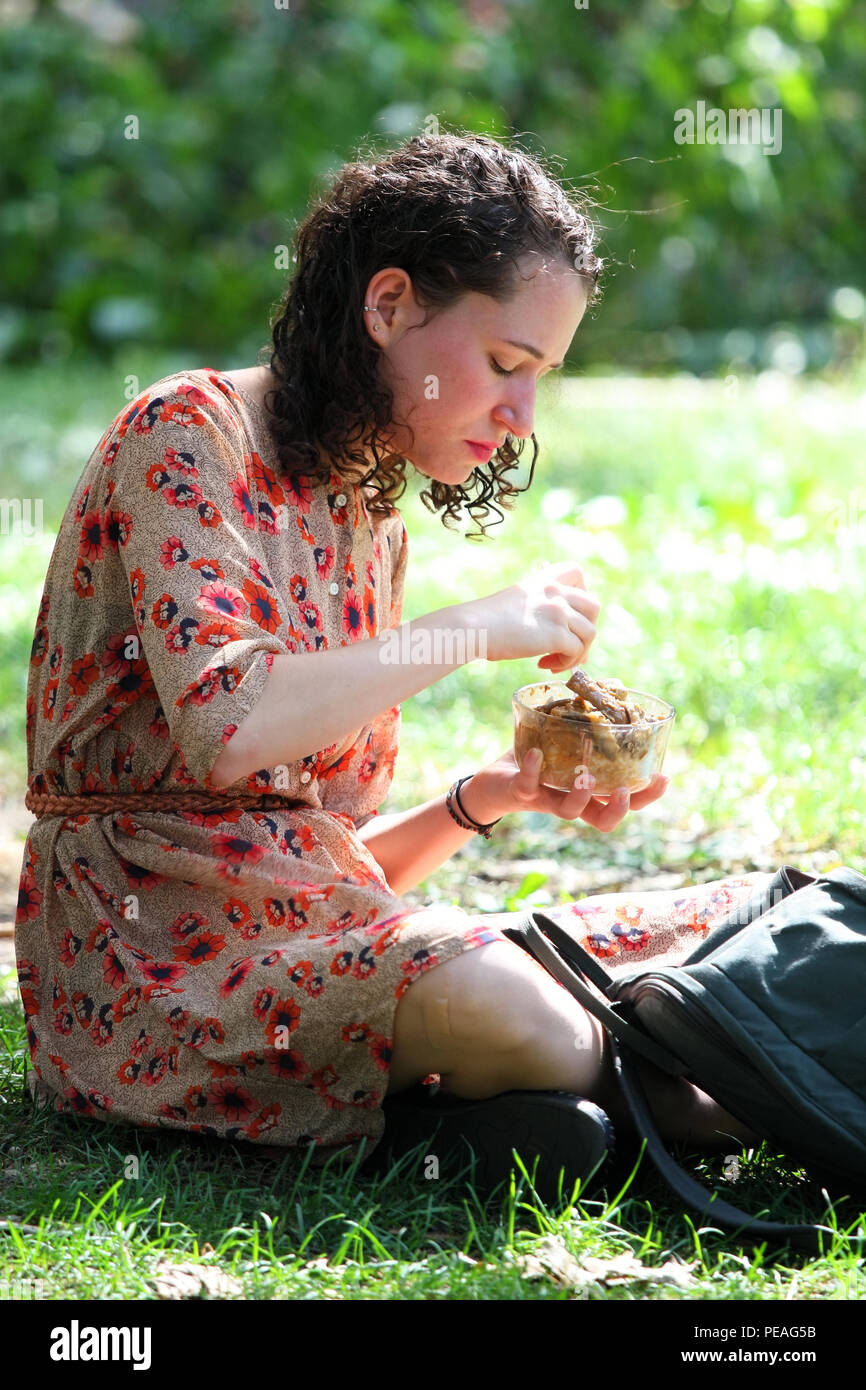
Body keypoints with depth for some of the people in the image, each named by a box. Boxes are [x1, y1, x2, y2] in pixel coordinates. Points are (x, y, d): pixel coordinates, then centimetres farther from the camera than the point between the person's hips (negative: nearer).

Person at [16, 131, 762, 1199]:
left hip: (302, 932, 7)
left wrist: (485, 800, -1)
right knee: (507, 1009, -33)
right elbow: (224, 728, -25)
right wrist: (475, 627, -16)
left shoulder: (372, 526, 17)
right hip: (154, 944, -7)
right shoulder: (187, 433, -7)